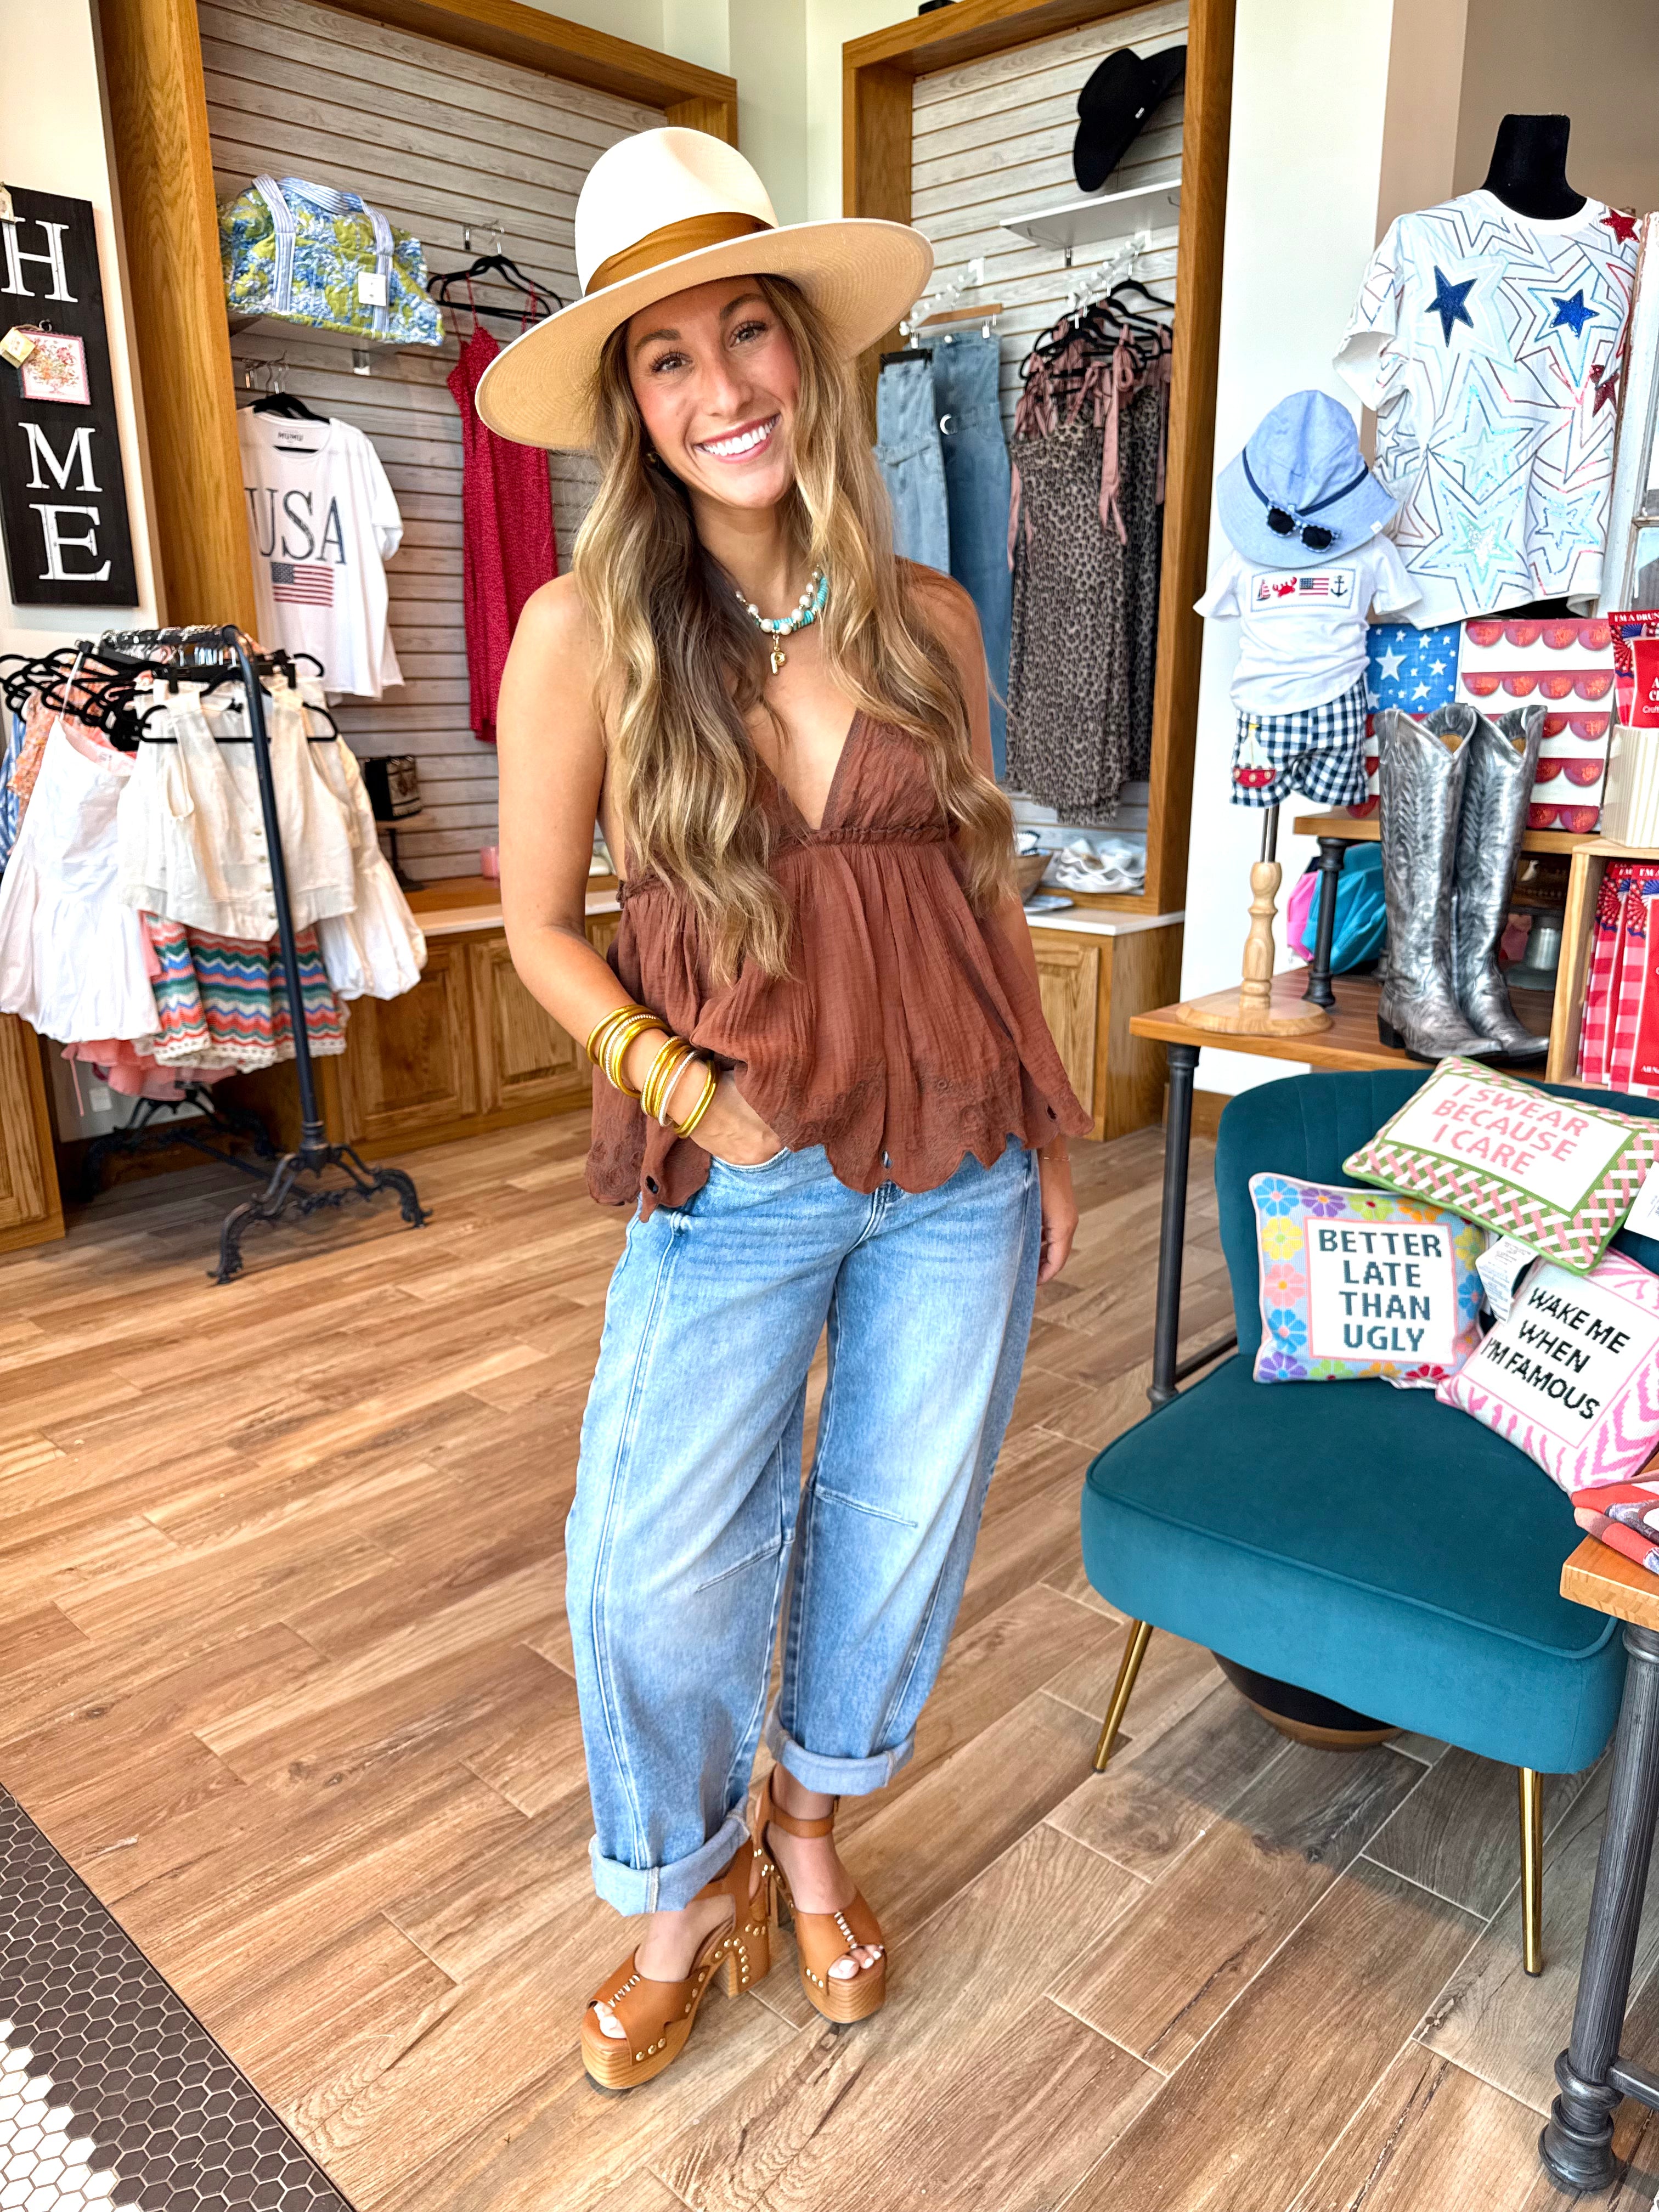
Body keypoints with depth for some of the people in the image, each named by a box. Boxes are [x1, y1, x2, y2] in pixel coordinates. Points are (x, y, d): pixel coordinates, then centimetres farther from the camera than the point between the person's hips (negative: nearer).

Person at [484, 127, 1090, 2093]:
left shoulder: (927, 616, 2)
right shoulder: (582, 635, -7)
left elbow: (982, 883, 9)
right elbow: (537, 923, 1)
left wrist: (1045, 1135, 10)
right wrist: (687, 1090, -12)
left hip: (962, 1173, 3)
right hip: (738, 1183, -2)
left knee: (895, 1529, 14)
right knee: (651, 1573, 0)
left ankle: (813, 1823, 44)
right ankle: (690, 1895, 33)